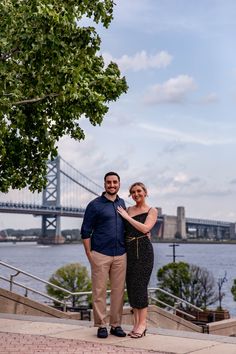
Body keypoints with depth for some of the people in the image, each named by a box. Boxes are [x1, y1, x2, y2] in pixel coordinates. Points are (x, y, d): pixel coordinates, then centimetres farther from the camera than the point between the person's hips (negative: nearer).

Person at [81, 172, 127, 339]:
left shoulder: (122, 203, 13)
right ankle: (101, 325, 8)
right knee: (99, 291, -1)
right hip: (100, 255, -4)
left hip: (120, 255, 4)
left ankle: (116, 325, 14)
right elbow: (85, 231, -1)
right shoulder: (95, 205, -2)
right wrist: (89, 254, -6)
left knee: (118, 291, 5)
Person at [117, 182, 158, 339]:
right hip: (128, 250, 5)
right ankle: (136, 322, 11)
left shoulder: (152, 211, 2)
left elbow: (145, 228, -13)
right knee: (131, 286, 4)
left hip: (144, 249, -5)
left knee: (140, 285, -9)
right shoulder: (127, 209, 14)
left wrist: (127, 217, -9)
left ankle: (142, 323, -4)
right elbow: (123, 230, 13)